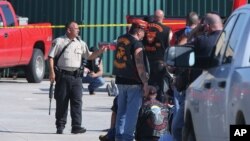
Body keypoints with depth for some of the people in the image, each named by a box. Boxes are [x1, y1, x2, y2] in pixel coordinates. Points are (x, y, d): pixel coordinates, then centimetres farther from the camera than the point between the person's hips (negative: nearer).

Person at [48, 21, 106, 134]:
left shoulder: (80, 43, 12)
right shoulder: (59, 42, 0)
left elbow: (89, 56, 16)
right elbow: (51, 57, -1)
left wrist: (100, 51, 0)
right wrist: (52, 72, -11)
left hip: (76, 76, 3)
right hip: (62, 75, -3)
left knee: (77, 101, -5)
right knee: (61, 102, 3)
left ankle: (76, 126, -6)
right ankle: (60, 126, 12)